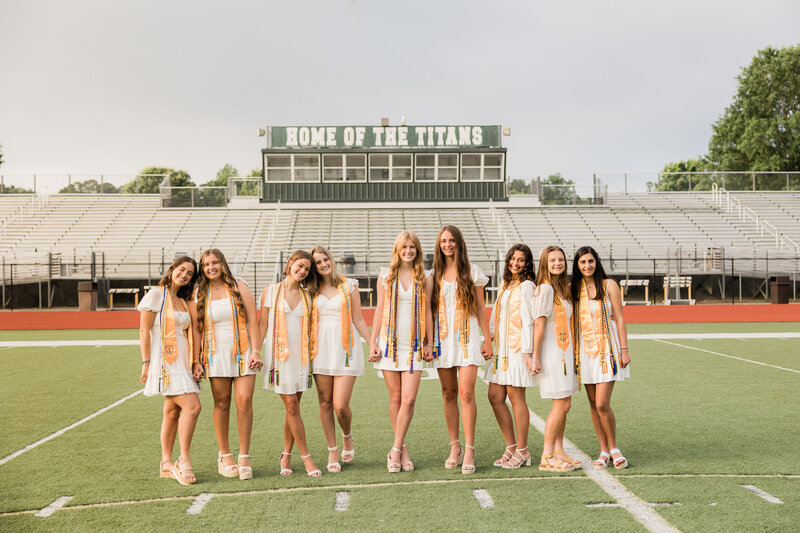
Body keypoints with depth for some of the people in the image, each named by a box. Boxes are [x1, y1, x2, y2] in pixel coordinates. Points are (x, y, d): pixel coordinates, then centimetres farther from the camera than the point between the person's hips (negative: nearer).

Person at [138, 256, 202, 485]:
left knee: (173, 411, 8)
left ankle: (167, 464, 14)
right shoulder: (156, 294, -3)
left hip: (181, 362, 8)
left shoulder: (183, 302, 19)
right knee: (192, 406, -16)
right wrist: (146, 362, -13)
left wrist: (195, 362, 10)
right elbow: (144, 330, -7)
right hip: (164, 361, -7)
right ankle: (184, 461, -9)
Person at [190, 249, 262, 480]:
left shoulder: (239, 287, 3)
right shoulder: (199, 294, 8)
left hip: (242, 352, -1)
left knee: (244, 400, -10)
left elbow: (252, 320, 0)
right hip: (216, 354, 1)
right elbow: (196, 328, 8)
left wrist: (256, 351, -8)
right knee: (221, 403, 3)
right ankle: (224, 455, 15)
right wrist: (196, 359, 2)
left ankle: (244, 456, -2)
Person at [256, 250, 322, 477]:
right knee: (291, 405, -6)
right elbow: (262, 324, 3)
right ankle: (306, 457, 0)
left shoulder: (307, 295, 11)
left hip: (300, 355, 3)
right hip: (279, 354, -3)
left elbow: (311, 328, 14)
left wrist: (312, 354, 8)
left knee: (293, 406, 4)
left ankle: (286, 456, 15)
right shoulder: (271, 291, 4)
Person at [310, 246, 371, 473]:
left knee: (341, 405, -9)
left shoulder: (349, 285, 5)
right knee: (325, 403, 3)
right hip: (322, 348, 2)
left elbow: (358, 320, 7)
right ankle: (332, 451, 17)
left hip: (345, 347, -2)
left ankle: (347, 436, 22)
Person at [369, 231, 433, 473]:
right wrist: (373, 342, 4)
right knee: (395, 397, 5)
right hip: (390, 342, 0)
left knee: (409, 399, -9)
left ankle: (395, 450, 1)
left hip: (413, 344, 0)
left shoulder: (424, 278, 6)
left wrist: (428, 343, 6)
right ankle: (402, 449, 16)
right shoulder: (386, 276, 6)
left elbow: (427, 312, 9)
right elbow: (379, 310, 8)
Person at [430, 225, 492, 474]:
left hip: (467, 337, -2)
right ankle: (454, 446, 15)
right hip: (442, 339, 2)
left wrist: (487, 339, 5)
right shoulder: (435, 274, 9)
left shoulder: (472, 272, 5)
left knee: (466, 392, -11)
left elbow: (480, 308, 7)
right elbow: (431, 310, 13)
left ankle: (469, 450, -8)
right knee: (449, 393, 5)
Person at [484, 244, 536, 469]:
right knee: (495, 397, 6)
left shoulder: (526, 286, -7)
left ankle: (522, 451, 7)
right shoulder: (505, 285, 18)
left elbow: (528, 321, -13)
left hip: (517, 349, -8)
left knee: (516, 397, -3)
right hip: (501, 349, 8)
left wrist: (527, 352, -18)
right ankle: (511, 447, 16)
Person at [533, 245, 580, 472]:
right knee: (562, 404, -9)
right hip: (551, 352, -8)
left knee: (564, 404, 9)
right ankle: (547, 457, -3)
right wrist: (536, 357, -17)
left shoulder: (563, 288, 15)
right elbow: (539, 324, -15)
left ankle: (559, 452, 17)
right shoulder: (545, 288, -11)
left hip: (565, 351, 9)